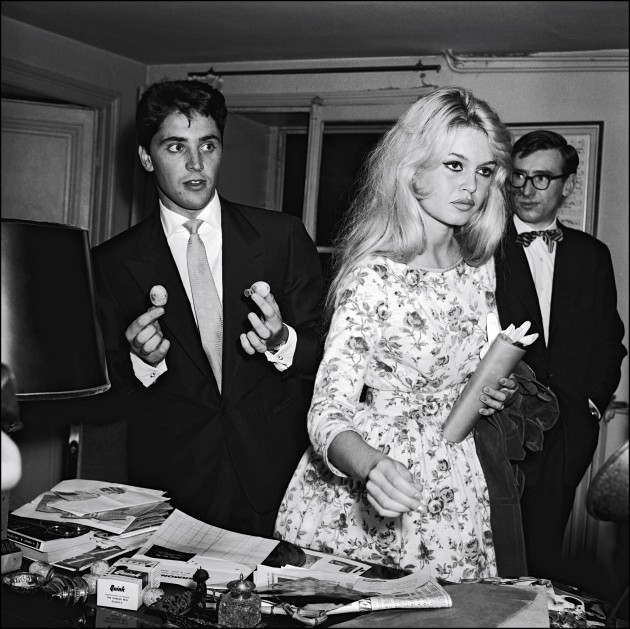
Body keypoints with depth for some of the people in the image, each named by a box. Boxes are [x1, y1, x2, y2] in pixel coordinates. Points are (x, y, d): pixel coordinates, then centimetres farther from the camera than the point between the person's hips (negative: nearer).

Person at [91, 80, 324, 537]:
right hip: (173, 485, 0)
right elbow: (107, 389, 5)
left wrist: (281, 342, -19)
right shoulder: (113, 262, 0)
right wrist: (142, 360, -16)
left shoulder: (283, 237, -1)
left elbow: (325, 353, 2)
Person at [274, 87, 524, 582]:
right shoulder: (373, 278, -17)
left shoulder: (480, 267, 2)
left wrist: (491, 391, -2)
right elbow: (329, 410, -24)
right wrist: (372, 466, -43)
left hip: (452, 489, 5)